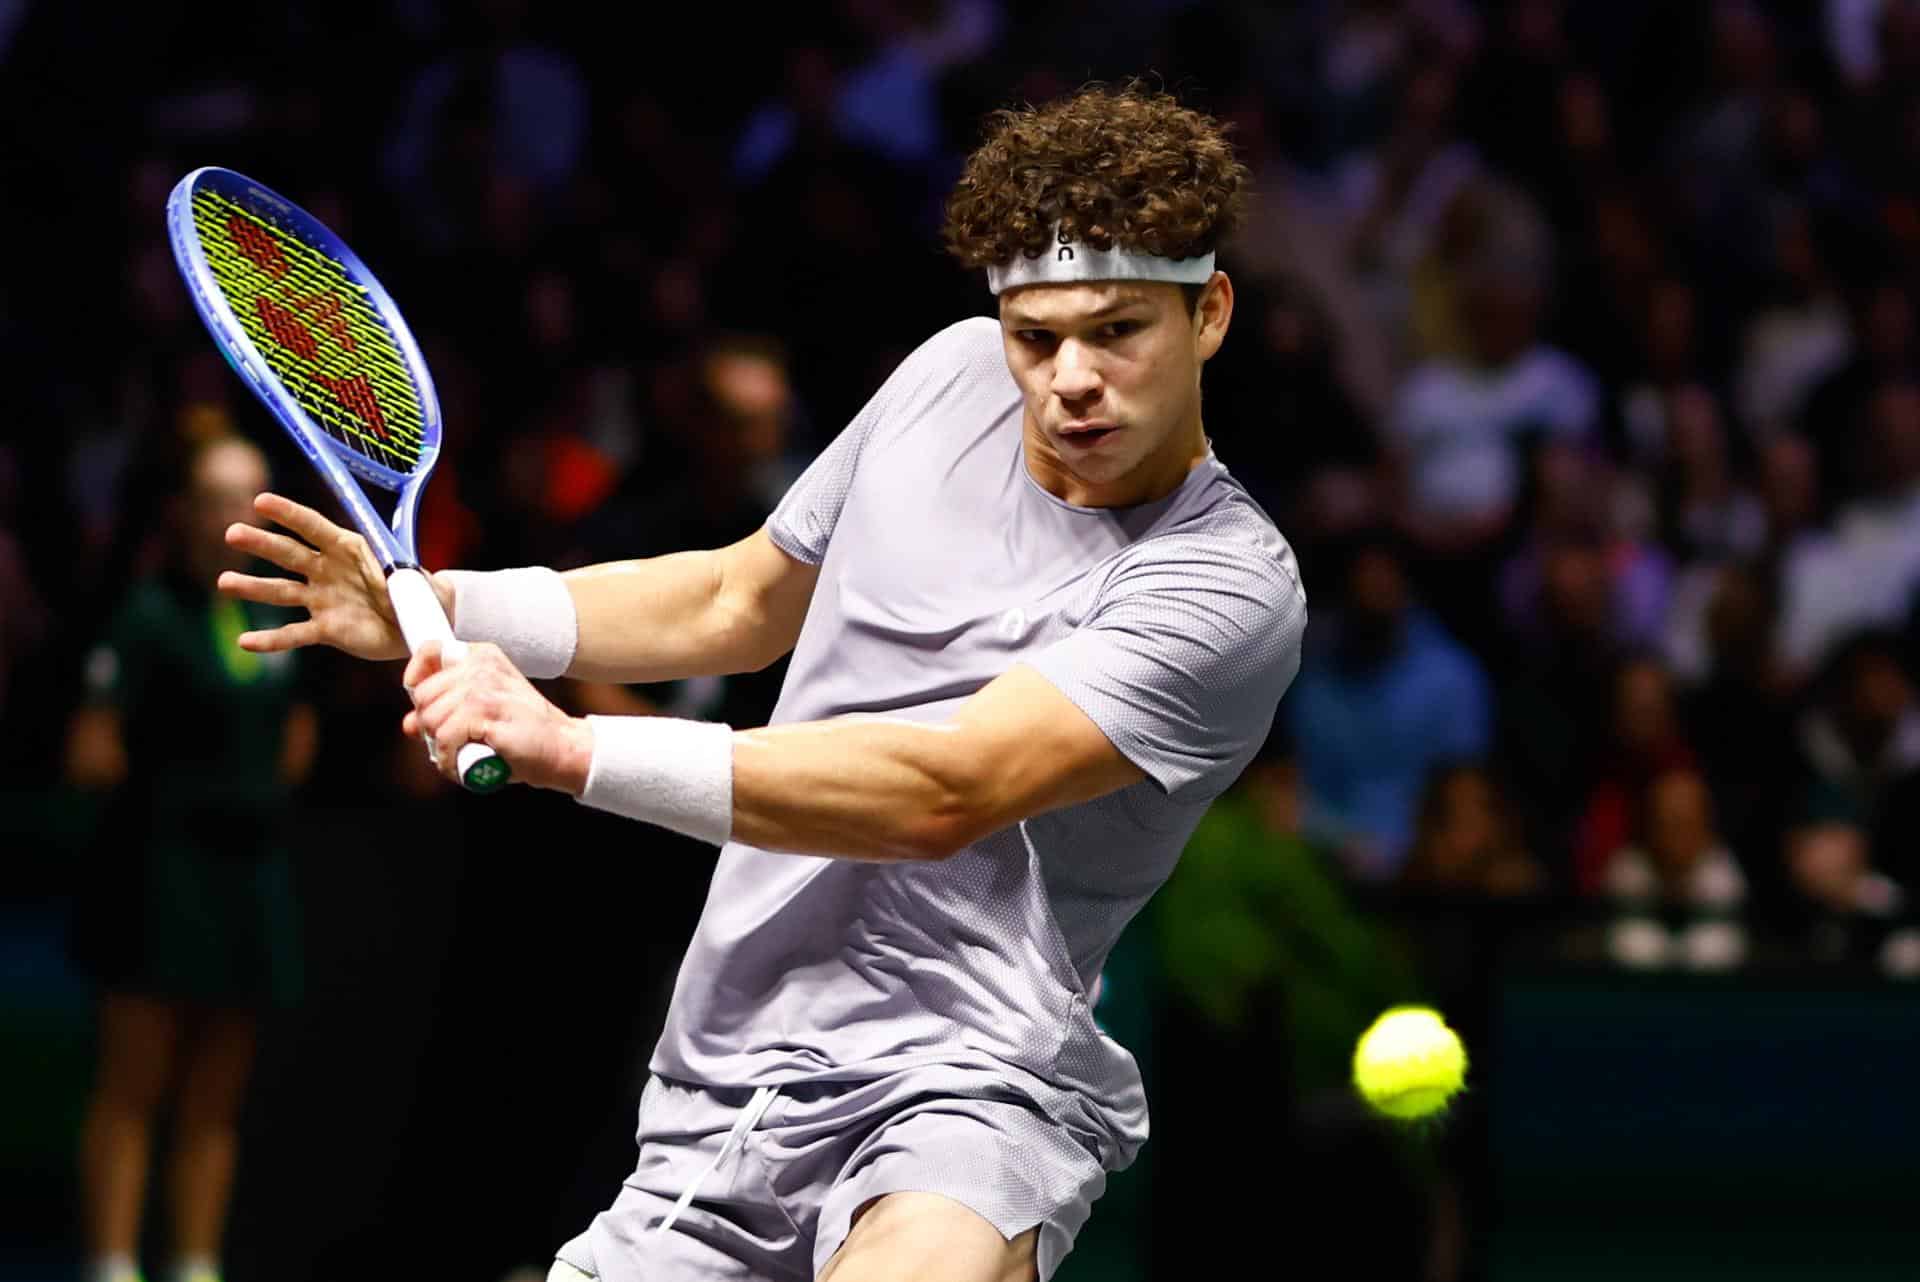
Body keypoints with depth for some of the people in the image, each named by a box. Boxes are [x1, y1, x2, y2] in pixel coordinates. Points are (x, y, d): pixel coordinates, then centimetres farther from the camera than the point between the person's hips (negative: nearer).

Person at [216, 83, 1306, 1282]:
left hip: (964, 1085, -7)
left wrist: (575, 752, -29)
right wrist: (441, 608, 14)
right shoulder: (955, 374, 8)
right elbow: (741, 601, 24)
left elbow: (944, 793, -24)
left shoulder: (1228, 587, -14)